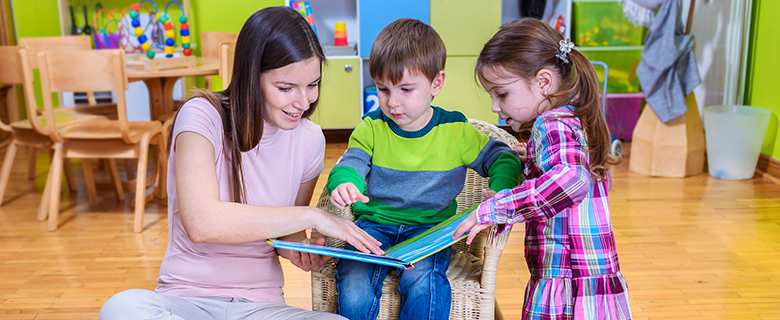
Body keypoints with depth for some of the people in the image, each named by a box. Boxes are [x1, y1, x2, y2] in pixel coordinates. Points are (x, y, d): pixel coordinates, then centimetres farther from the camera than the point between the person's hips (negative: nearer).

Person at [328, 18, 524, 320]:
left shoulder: (456, 131, -2)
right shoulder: (371, 128, 1)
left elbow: (503, 158, 4)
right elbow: (350, 165, -7)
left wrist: (499, 193, -17)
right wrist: (344, 183, -32)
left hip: (430, 228, -1)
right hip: (374, 224, 1)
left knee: (422, 283, -31)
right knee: (354, 290, -24)